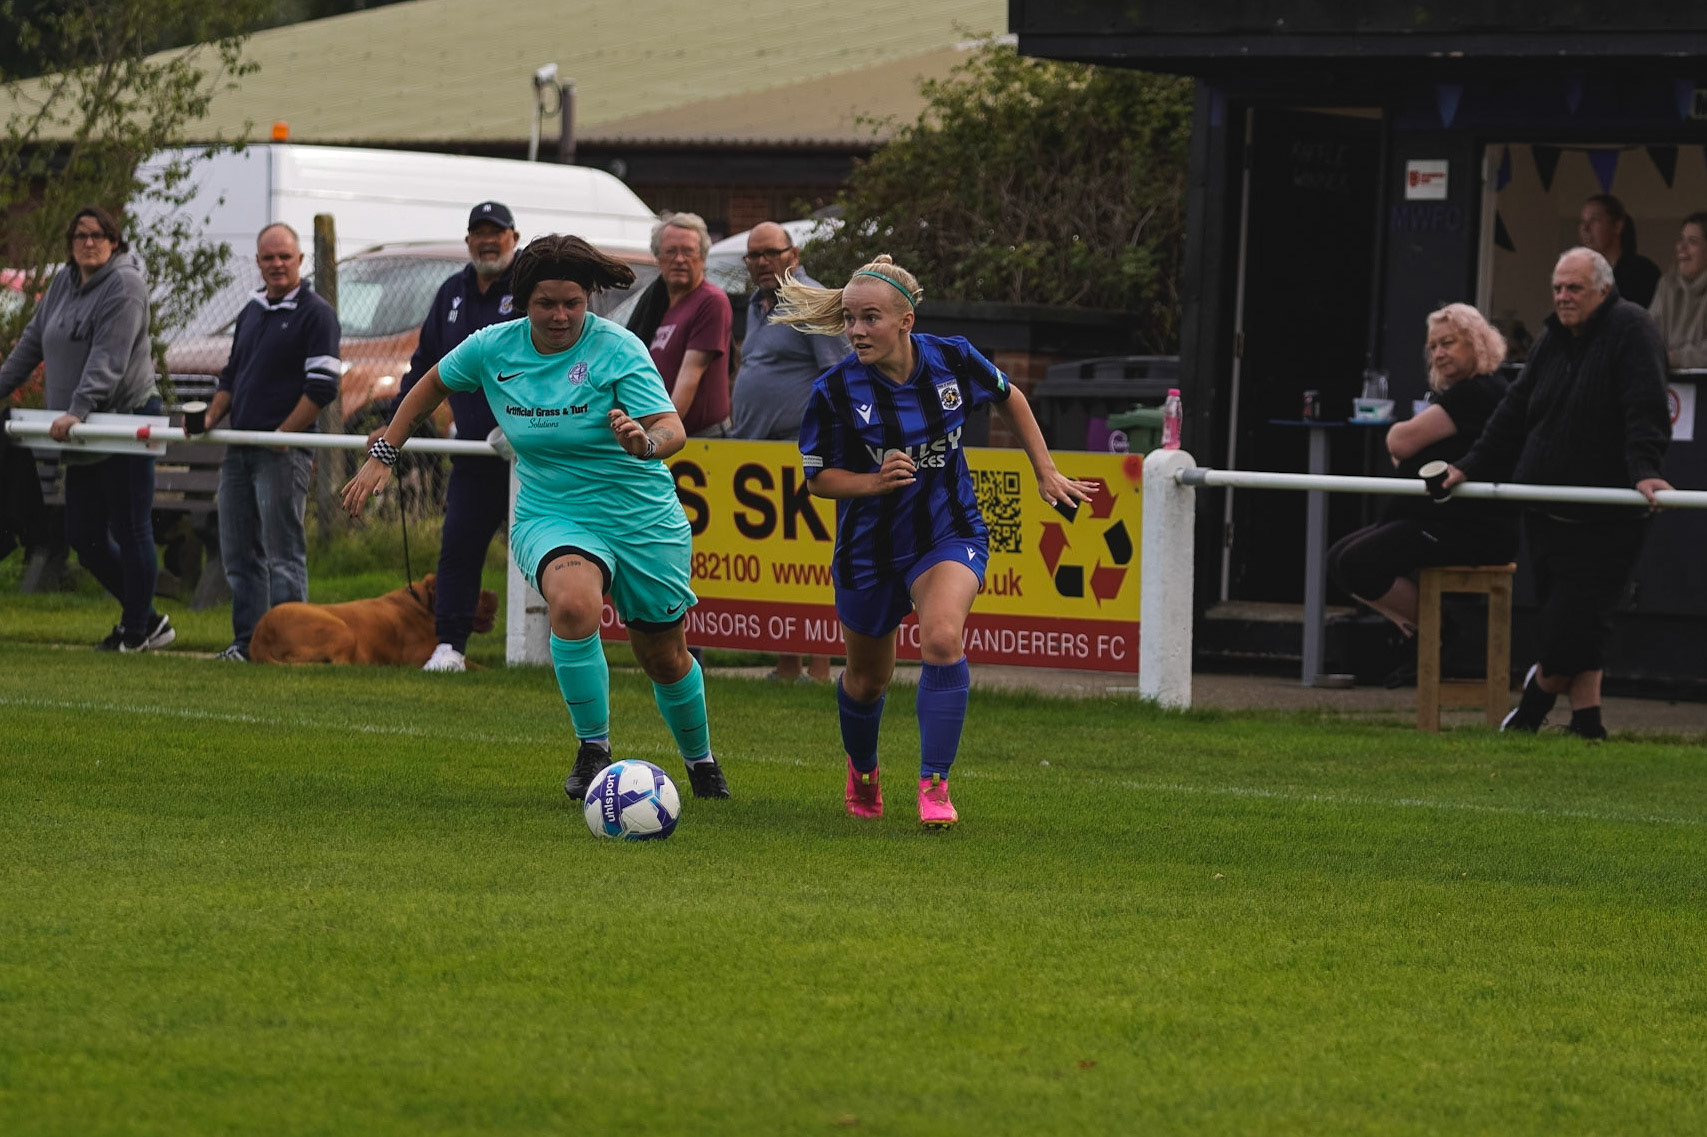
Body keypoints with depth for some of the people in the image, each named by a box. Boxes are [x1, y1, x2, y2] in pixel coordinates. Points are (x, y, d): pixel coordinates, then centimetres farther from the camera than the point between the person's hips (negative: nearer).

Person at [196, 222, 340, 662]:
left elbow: (322, 387, -12)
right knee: (238, 554, 9)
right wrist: (211, 416, 8)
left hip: (283, 452, -8)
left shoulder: (315, 313, -5)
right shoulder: (251, 312, 19)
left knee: (283, 554, -8)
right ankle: (246, 642, 14)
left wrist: (283, 434, -15)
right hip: (238, 451, 8)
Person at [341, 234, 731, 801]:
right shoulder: (493, 348, -5)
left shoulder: (617, 349, -16)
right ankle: (593, 751, -20)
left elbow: (673, 428, -26)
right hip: (550, 517, 1)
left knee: (663, 657, 12)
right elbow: (433, 383, 14)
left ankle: (700, 760, 43)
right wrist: (383, 456, 13)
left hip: (644, 522, -1)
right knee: (573, 603, -33)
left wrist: (647, 441, -49)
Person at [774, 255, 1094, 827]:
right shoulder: (835, 391, -18)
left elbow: (1009, 399, 9)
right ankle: (862, 772, 48)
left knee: (942, 640, -28)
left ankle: (935, 784, -19)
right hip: (870, 546, 1)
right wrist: (874, 481, -26)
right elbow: (818, 477, -7)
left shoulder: (953, 360, -12)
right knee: (868, 678, 15)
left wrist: (1046, 473, 12)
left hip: (949, 533, -1)